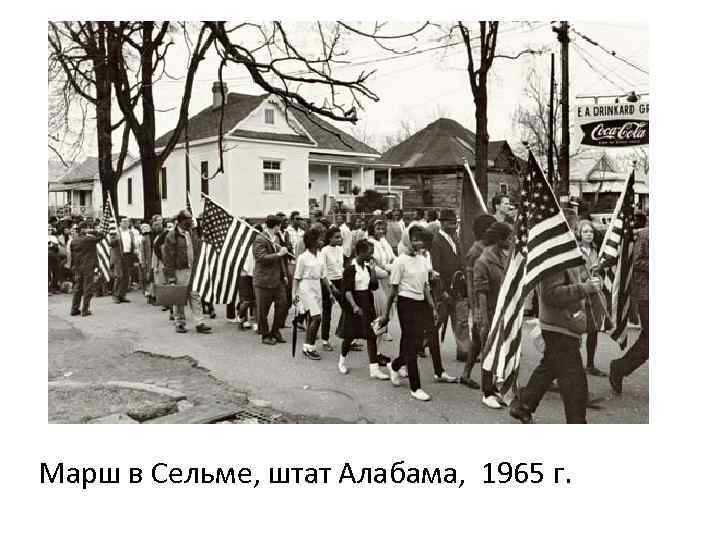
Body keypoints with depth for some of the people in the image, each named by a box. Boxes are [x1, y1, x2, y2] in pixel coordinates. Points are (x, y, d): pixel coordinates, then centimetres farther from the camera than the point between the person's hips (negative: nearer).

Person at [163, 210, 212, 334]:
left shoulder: (192, 234, 11)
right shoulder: (172, 235, -8)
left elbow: (198, 252, 19)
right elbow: (168, 257, -10)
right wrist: (170, 276, -13)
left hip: (192, 269, 5)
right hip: (179, 271, -5)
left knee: (195, 296, 3)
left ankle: (199, 324, 4)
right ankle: (179, 323, 18)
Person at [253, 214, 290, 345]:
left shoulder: (275, 238, 15)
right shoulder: (260, 239, -13)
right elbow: (261, 258, -23)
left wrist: (284, 274, 17)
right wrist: (279, 254, -20)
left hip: (278, 280, 8)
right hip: (264, 280, -8)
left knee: (283, 306, 7)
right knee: (263, 310, 4)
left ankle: (275, 332, 22)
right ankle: (265, 335, 18)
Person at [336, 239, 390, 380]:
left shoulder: (367, 266, 9)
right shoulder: (350, 268, -11)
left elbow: (374, 286, 6)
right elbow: (347, 290, -16)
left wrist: (372, 269, -3)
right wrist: (354, 306, -24)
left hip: (367, 304, 6)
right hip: (353, 304, -6)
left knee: (372, 335, 0)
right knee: (350, 335, 7)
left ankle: (374, 369, 2)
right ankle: (342, 360, 34)